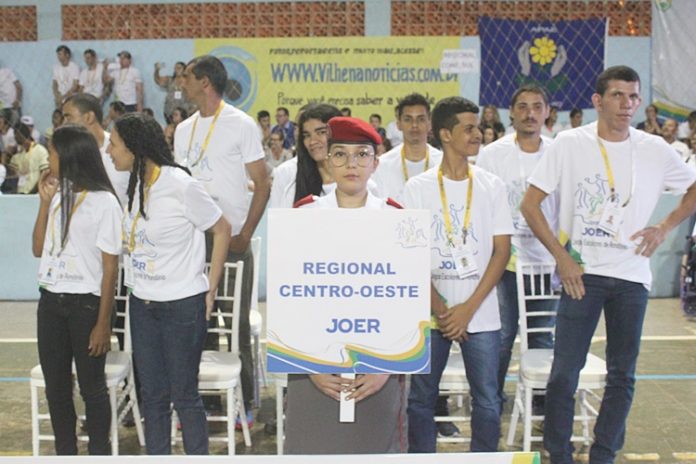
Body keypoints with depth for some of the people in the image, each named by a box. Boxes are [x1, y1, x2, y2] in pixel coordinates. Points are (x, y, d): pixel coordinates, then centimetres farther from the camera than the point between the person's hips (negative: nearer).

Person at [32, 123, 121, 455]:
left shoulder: (103, 201, -10)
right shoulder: (57, 196, 8)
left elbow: (110, 268, -10)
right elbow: (38, 250, 11)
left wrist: (103, 323, -12)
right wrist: (45, 202, 2)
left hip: (85, 303, -6)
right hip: (50, 302, 6)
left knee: (91, 387, 4)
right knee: (56, 386, 11)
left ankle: (99, 453, 16)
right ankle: (65, 453, 24)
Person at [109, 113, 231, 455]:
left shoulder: (181, 185, -15)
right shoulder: (132, 184, 5)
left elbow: (222, 230, -8)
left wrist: (210, 289, -7)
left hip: (183, 305, -6)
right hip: (142, 304, 7)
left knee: (183, 394, 3)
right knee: (152, 393, 14)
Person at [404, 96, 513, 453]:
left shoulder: (492, 186, 3)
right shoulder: (417, 188, 0)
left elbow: (501, 252, 0)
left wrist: (469, 308, -9)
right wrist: (440, 309, -10)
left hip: (481, 314, 1)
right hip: (430, 313, -1)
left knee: (487, 402, 3)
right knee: (421, 399, 7)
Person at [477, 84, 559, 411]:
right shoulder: (492, 154, -1)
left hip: (547, 261, 2)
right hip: (506, 260, -1)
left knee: (544, 338, 10)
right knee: (501, 337, 2)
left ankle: (542, 400, 24)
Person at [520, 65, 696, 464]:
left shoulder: (655, 150, 2)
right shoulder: (569, 144, -4)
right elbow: (530, 204, -3)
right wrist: (562, 258, -9)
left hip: (632, 275, 3)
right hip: (582, 272, -2)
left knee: (622, 376, 9)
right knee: (565, 372, -3)